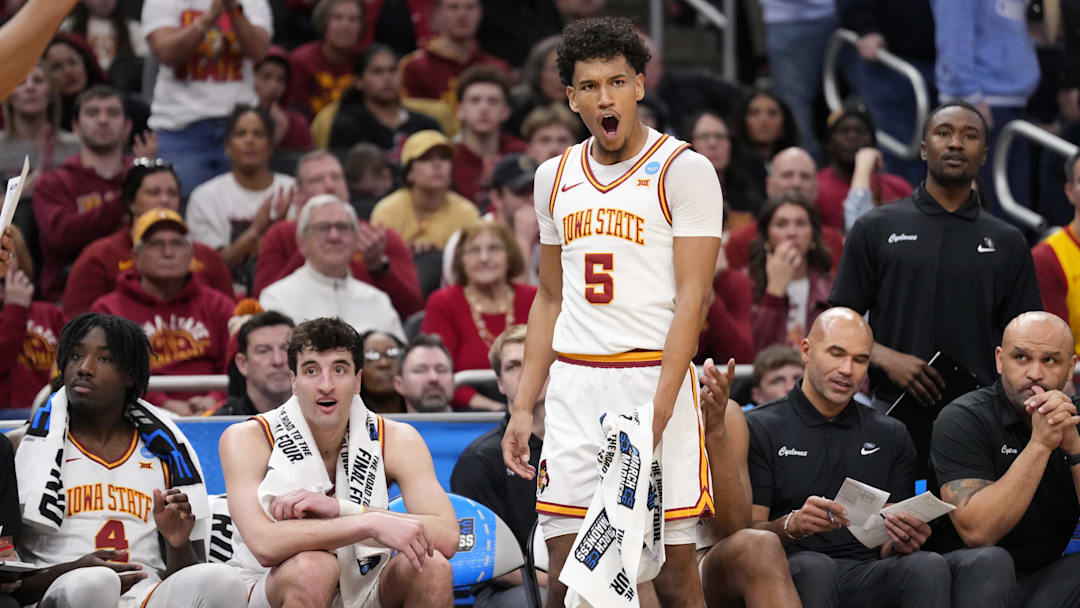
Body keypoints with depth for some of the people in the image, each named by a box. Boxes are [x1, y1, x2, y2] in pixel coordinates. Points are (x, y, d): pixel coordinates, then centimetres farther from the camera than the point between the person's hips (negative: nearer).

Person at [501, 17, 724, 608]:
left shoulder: (683, 170, -4)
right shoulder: (555, 177, 13)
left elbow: (691, 298, -10)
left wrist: (657, 411, -19)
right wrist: (523, 406, 13)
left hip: (653, 378, -5)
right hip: (573, 385, 5)